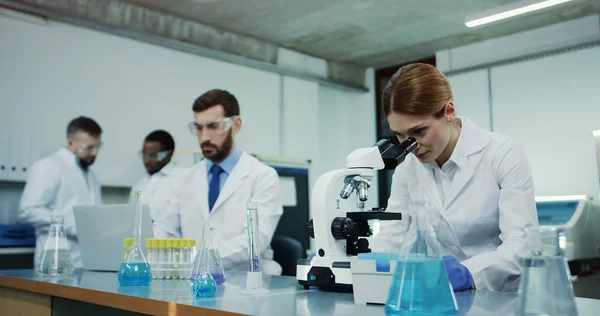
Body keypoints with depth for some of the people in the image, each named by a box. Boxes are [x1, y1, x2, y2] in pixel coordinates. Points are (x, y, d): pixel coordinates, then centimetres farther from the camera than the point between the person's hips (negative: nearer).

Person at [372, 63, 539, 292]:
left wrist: (467, 273, -35)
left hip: (506, 299, -2)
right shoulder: (407, 168, 2)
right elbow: (392, 237, -1)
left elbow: (523, 243, -18)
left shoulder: (503, 155, -10)